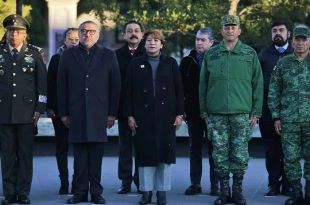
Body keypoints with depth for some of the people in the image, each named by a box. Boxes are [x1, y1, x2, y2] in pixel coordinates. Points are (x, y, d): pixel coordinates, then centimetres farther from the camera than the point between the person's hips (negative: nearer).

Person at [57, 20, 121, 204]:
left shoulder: (108, 56, 7)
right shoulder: (68, 55, 10)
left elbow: (115, 86, 4)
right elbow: (62, 86, 8)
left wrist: (112, 113, -1)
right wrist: (63, 113, 2)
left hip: (99, 113, -1)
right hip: (76, 113, 1)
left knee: (96, 155, 0)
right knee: (79, 154, 2)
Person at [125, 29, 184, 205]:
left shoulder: (171, 63, 8)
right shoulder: (136, 64, 8)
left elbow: (178, 90, 6)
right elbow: (129, 91, 6)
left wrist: (179, 114, -1)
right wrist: (130, 115, -1)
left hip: (166, 116, 0)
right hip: (143, 116, 0)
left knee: (165, 153, 1)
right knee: (145, 154, 0)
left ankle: (162, 191, 9)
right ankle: (146, 191, 8)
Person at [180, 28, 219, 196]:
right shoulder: (187, 61, 7)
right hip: (193, 112, 3)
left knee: (213, 149, 2)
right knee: (194, 149, 8)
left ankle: (215, 184, 7)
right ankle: (195, 183, 12)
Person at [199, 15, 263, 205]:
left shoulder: (250, 54, 4)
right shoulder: (211, 55, 7)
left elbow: (258, 84, 5)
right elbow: (203, 85, 11)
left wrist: (256, 112, 0)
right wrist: (204, 111, 6)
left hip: (242, 114, -1)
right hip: (217, 114, 1)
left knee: (240, 155, -2)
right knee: (220, 155, 3)